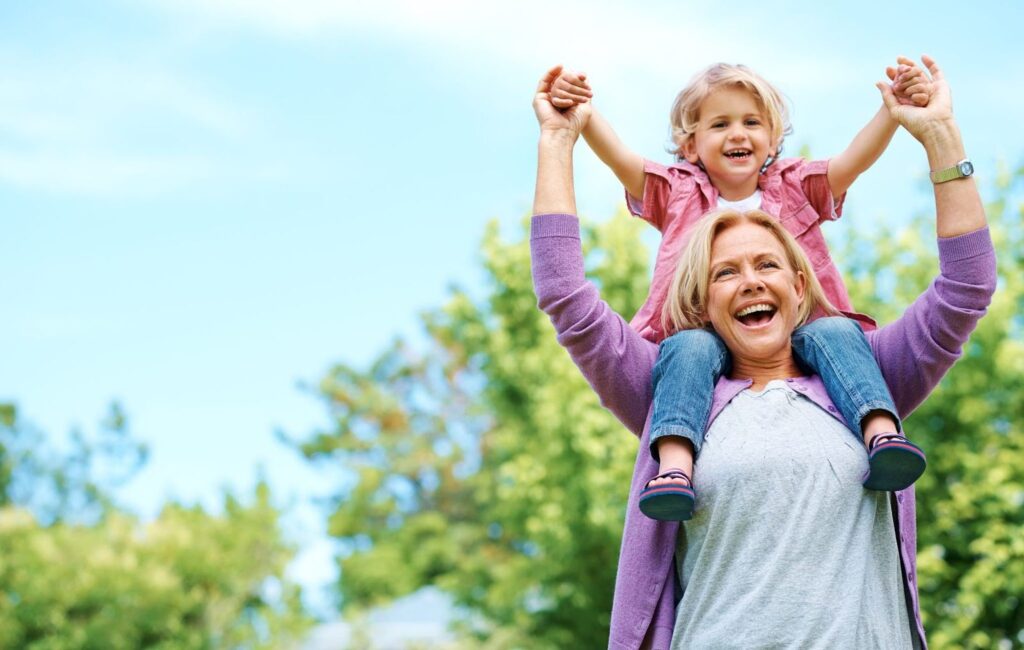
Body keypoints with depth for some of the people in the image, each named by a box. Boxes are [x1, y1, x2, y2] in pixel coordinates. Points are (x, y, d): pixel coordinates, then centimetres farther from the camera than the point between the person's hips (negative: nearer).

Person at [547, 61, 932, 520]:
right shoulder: (678, 194, 18)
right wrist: (582, 114, -17)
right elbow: (618, 156, 3)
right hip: (706, 332, -1)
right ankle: (674, 463, -52)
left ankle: (881, 432, -48)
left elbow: (857, 158, 3)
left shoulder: (795, 189, 19)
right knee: (690, 346, -34)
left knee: (836, 331, -28)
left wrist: (894, 109, -16)